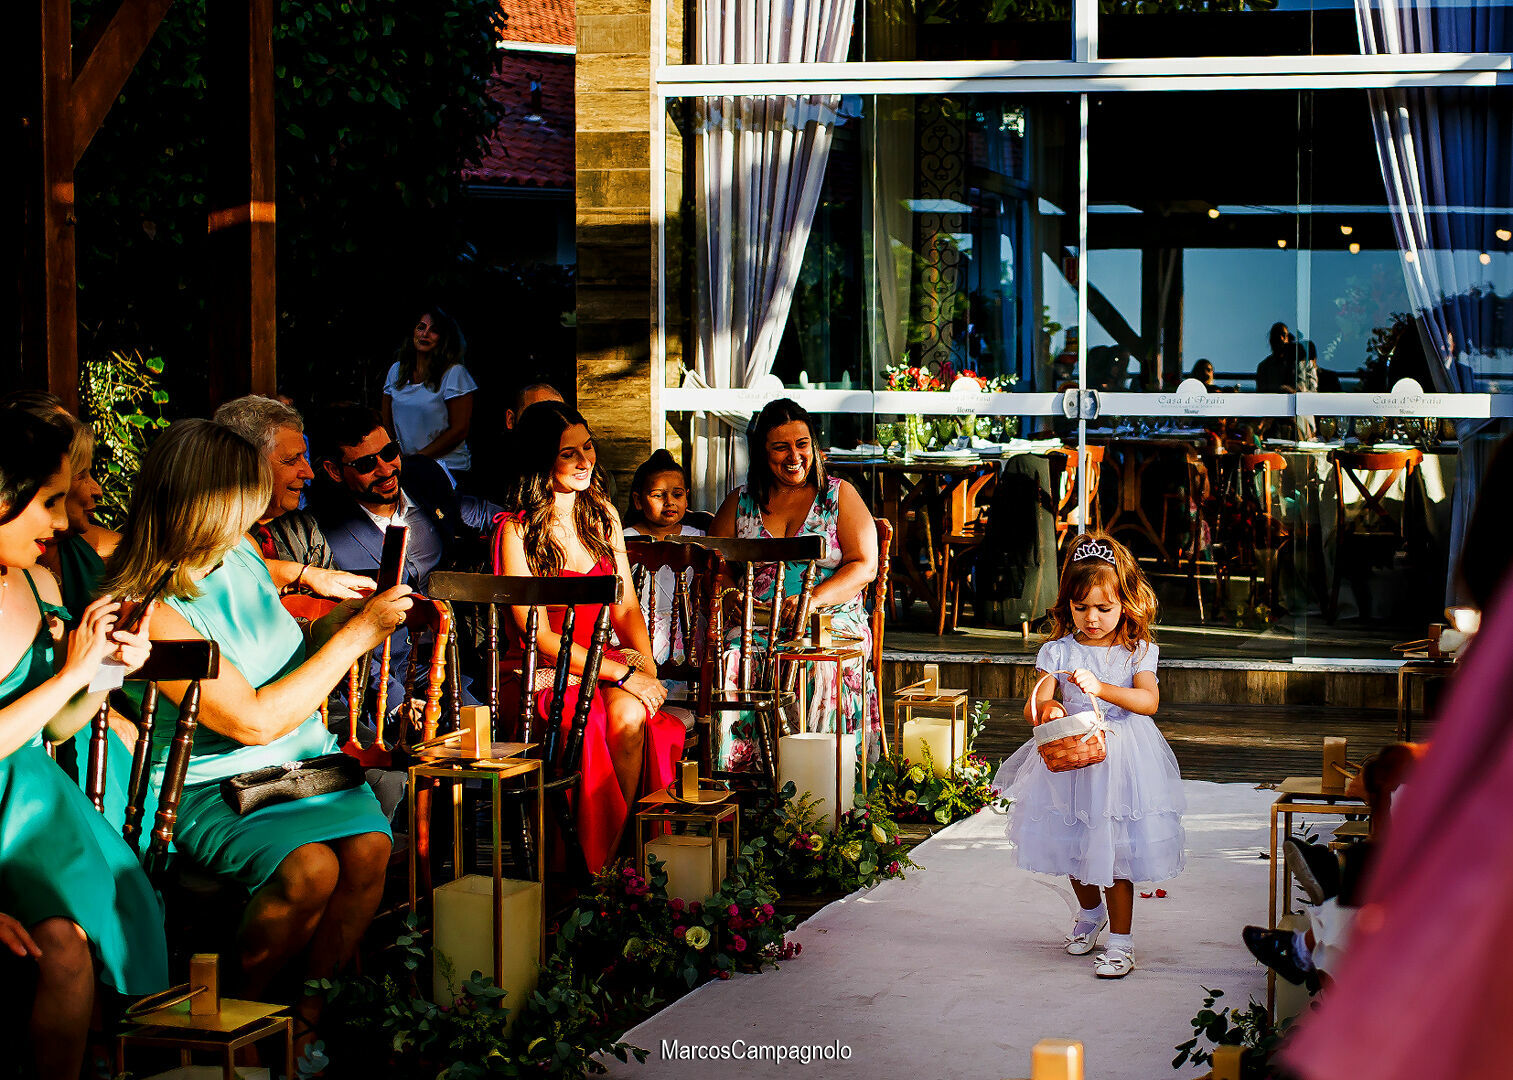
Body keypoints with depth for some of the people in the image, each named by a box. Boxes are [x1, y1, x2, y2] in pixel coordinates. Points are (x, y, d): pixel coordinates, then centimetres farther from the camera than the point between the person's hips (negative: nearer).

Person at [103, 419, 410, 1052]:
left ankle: (312, 1009, -6)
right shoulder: (145, 610, -18)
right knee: (310, 867, -31)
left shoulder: (242, 556, 8)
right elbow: (255, 721, -20)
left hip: (305, 762, 7)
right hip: (212, 787, -7)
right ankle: (237, 1015, -6)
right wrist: (355, 637, -15)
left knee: (369, 847, -22)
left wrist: (338, 619, 6)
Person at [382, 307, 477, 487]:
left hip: (447, 467, -5)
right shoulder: (397, 370, 13)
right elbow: (387, 424, 17)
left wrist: (417, 459, -9)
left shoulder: (454, 373, -4)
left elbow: (459, 430, -7)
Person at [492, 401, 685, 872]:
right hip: (546, 675, -5)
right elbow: (541, 637, -13)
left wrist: (645, 665, -8)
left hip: (605, 659, 5)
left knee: (633, 710, -30)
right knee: (623, 714, -32)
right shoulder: (516, 532, -9)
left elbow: (627, 608, 12)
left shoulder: (602, 515, 11)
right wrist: (623, 674, -21)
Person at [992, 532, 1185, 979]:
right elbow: (1034, 705, -6)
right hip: (1070, 756, 3)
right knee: (1073, 845, 15)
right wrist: (1046, 708, -31)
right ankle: (1091, 910, 43)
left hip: (1120, 759, -3)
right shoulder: (1058, 651, 0)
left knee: (1114, 847, -4)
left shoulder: (1136, 652, -4)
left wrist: (1101, 687, -32)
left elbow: (1149, 700, -18)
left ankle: (1120, 940, 7)